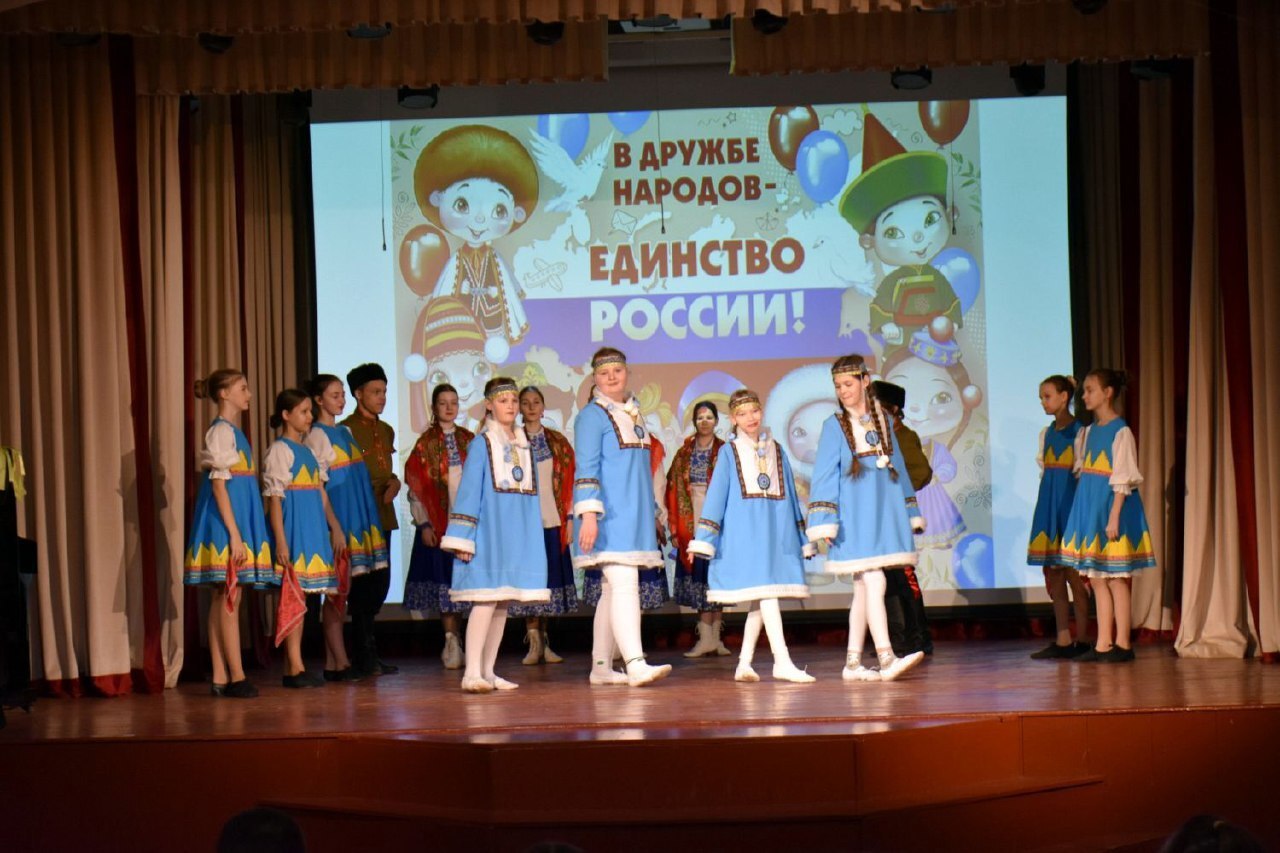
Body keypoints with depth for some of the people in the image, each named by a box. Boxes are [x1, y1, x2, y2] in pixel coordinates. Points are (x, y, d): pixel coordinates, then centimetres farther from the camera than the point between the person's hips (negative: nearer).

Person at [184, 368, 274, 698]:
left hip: (238, 516, 9)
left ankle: (220, 678, 8)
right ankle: (236, 677, -7)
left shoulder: (233, 431, 17)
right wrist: (234, 533, -19)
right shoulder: (221, 431, -10)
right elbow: (219, 484, -15)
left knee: (223, 598, 7)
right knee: (229, 598, -8)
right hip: (225, 521, -9)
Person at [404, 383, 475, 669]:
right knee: (444, 580, -5)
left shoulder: (468, 440, 10)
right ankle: (452, 641, -2)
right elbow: (415, 488, -1)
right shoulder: (426, 444, 1)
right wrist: (424, 524, -8)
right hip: (438, 521, -3)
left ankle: (455, 642, 8)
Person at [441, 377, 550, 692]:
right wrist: (461, 538, -10)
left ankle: (488, 671, 12)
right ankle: (472, 672, -16)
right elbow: (468, 490, -6)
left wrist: (534, 532, 11)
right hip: (490, 529, -6)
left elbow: (532, 491, 15)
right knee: (486, 600, -14)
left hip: (519, 533, 6)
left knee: (503, 602, 7)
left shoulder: (523, 443, 14)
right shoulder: (482, 443, -3)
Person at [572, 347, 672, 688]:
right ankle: (636, 665, -25)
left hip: (633, 515, 8)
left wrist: (652, 514, 23)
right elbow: (586, 469, -13)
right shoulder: (592, 415, -6)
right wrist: (588, 514, -22)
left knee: (614, 589, 9)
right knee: (624, 584, -17)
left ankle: (601, 666, 13)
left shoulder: (633, 412, 17)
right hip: (609, 516, -8)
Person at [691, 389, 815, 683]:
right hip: (744, 531, -4)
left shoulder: (776, 451, 15)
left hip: (776, 531, 4)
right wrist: (702, 540, -2)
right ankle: (782, 661, -20)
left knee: (760, 601, 4)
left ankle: (744, 664, 10)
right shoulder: (730, 452, 5)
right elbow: (716, 494, 3)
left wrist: (802, 538, 17)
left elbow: (790, 494, 18)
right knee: (766, 595, -14)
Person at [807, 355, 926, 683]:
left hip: (883, 513, 5)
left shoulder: (882, 421, 12)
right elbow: (824, 476, -2)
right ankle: (886, 659, -21)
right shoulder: (834, 426, 1)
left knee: (863, 589, 7)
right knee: (874, 583, -15)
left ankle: (853, 662, 11)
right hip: (854, 517, -5)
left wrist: (910, 513, 16)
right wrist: (824, 522, -10)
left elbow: (897, 466, 17)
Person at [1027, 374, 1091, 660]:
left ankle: (1081, 640, -3)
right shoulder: (1047, 433, 16)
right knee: (1052, 573, 6)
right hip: (1048, 505, 7)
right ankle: (1062, 640, 9)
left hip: (1070, 503, -7)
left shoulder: (1079, 432, -6)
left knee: (1074, 574, -7)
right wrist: (1045, 507, 10)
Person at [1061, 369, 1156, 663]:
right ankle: (1103, 645, 12)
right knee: (1096, 579, 8)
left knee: (1116, 578, -3)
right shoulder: (1089, 431, 13)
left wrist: (1114, 517, -19)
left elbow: (1123, 480, -15)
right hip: (1089, 506, 8)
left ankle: (1122, 645, 2)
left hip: (1110, 505, -8)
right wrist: (1082, 514, 12)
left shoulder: (1121, 432, -11)